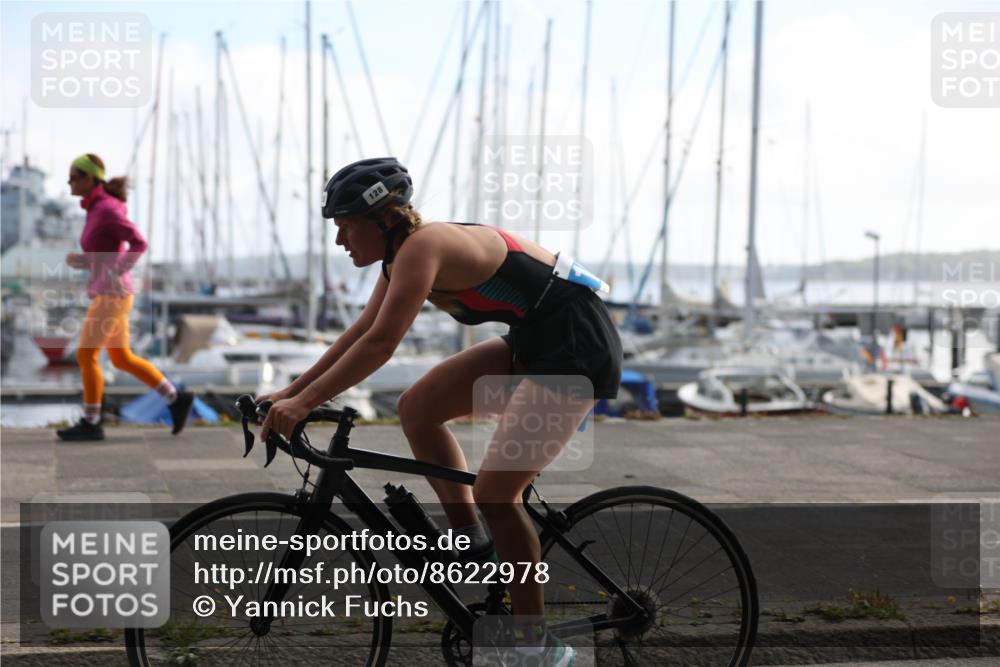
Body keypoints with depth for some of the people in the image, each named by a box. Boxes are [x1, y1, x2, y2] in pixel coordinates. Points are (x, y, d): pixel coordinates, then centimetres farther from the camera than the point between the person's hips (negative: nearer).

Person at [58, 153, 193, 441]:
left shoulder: (108, 208, -16)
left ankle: (90, 424, 3)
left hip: (112, 294, -10)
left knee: (85, 355, -5)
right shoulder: (98, 209, 14)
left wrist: (114, 275, -21)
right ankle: (176, 399, 15)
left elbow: (139, 244, -22)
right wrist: (80, 260, 6)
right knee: (122, 359, 12)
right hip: (108, 294, 10)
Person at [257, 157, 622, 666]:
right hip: (531, 346, 10)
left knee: (495, 491, -12)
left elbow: (380, 342, -28)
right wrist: (291, 391, 11)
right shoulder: (403, 254, 8)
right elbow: (361, 332, 13)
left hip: (577, 348, -10)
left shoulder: (423, 246, -20)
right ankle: (472, 543, 10)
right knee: (418, 407, 4)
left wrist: (304, 403, -27)